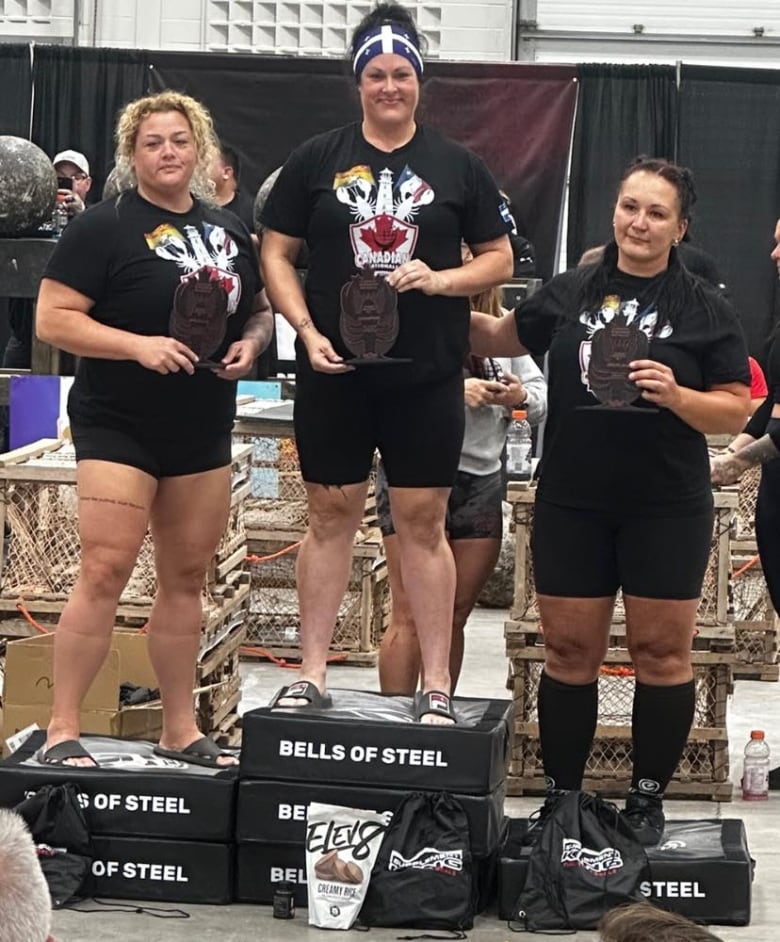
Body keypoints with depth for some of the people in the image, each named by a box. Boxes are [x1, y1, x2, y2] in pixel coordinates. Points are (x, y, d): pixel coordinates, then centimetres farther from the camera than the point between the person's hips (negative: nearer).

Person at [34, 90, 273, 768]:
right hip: (118, 428, -6)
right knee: (105, 572, -13)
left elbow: (258, 309, 22)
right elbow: (54, 319, -12)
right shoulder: (105, 228, -8)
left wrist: (251, 343, -1)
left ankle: (181, 729, 20)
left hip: (203, 431, 6)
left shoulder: (228, 230, 11)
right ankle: (61, 731, -7)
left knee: (187, 577, 11)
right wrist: (139, 344, -24)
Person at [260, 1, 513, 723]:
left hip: (427, 378, 0)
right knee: (331, 514, 6)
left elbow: (499, 259, 9)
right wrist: (307, 330, -8)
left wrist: (440, 278, -10)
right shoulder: (317, 160, 5)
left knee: (422, 522, 2)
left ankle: (436, 687, 6)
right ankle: (312, 673, 14)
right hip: (334, 371, 1)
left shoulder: (457, 167, 6)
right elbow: (275, 253, 5)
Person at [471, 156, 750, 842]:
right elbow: (503, 338, 21)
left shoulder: (705, 309, -1)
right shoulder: (570, 293, 5)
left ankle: (647, 802, 14)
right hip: (572, 504, 2)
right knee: (569, 652, 6)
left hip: (666, 509, -2)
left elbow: (736, 411, -2)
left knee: (662, 653, 2)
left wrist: (675, 395, -19)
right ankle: (561, 798, 16)